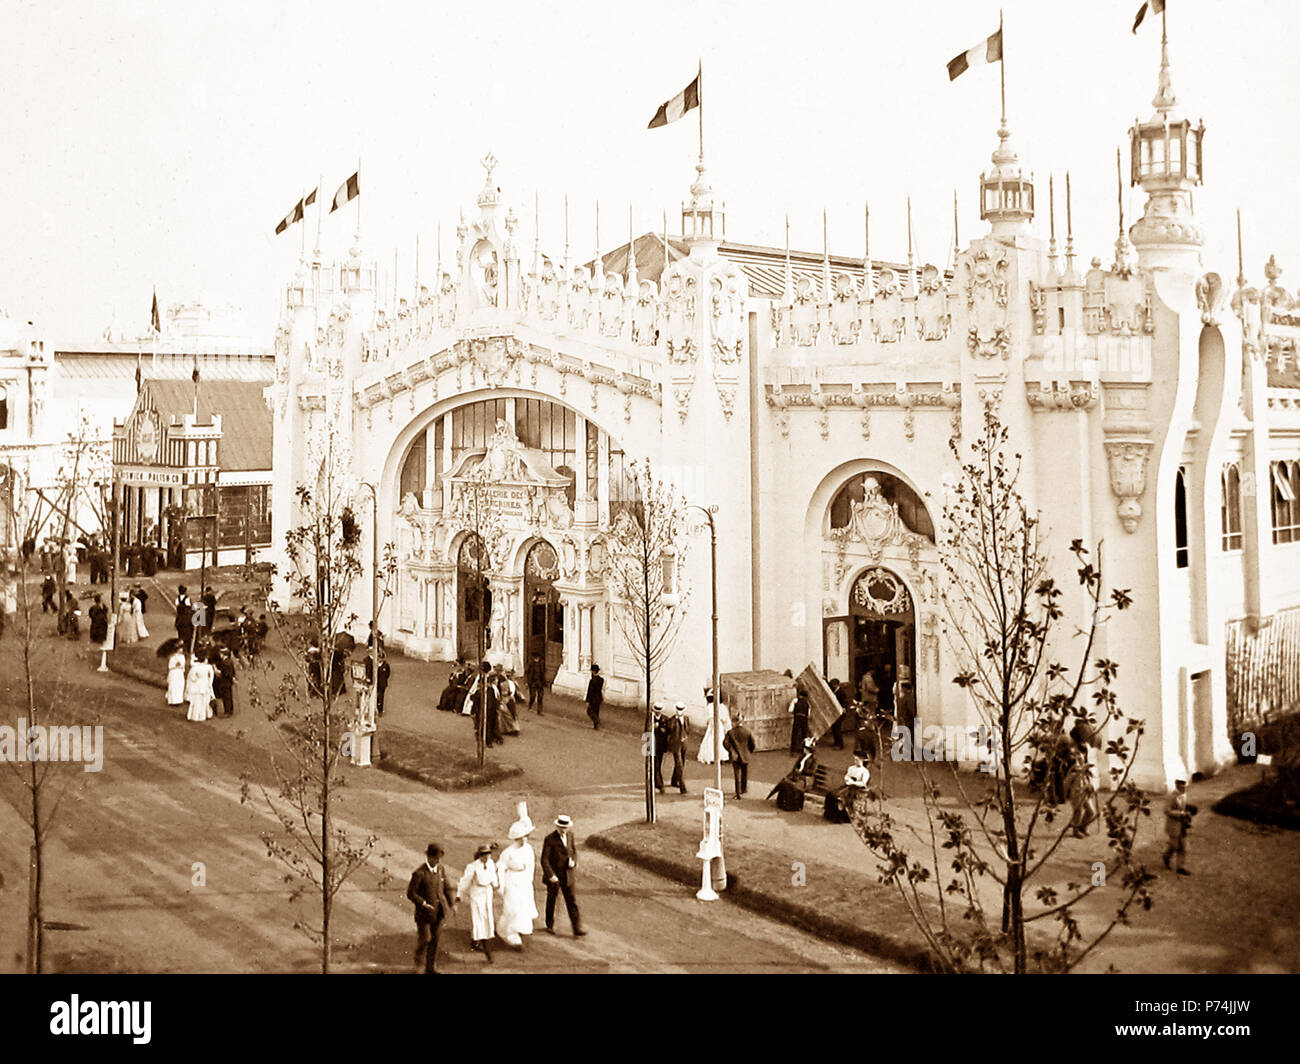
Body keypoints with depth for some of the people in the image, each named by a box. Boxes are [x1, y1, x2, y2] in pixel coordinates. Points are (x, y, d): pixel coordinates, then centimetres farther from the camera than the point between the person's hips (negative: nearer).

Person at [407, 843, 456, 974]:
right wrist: (424, 904, -23)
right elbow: (410, 894, -16)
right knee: (425, 938, 1)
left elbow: (446, 887, 10)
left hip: (438, 911, 5)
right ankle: (418, 958, 31)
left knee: (434, 939, 10)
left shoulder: (439, 869, 1)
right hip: (424, 913, -5)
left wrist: (452, 903, 0)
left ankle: (430, 969, 21)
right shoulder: (419, 873, -19)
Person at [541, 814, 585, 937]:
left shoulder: (570, 835, 0)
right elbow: (544, 860, -17)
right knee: (551, 900, 14)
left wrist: (573, 861, -10)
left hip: (567, 875, 3)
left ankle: (577, 930, -3)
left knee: (571, 902, -1)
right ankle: (550, 926, 34)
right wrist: (550, 875, -26)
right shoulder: (549, 839, -16)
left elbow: (574, 850, 12)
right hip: (554, 876, -3)